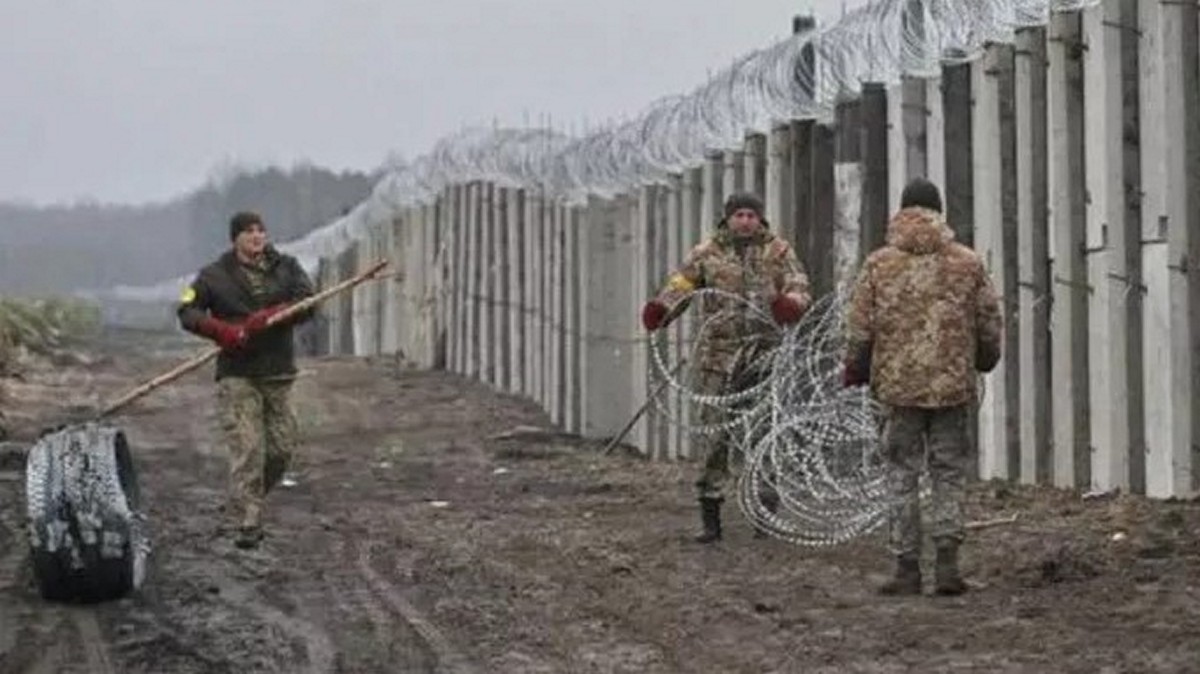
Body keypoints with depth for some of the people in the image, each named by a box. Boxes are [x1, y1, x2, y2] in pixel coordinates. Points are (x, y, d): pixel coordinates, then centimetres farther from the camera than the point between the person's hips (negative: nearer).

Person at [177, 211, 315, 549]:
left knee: (281, 448, 4)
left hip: (278, 373, 3)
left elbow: (307, 303, -4)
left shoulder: (285, 267, 9)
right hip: (237, 374, -3)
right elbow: (187, 312, -2)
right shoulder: (215, 275, 4)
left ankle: (247, 502, 28)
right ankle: (248, 523, -11)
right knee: (247, 448, -12)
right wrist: (222, 330, -19)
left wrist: (268, 318, -19)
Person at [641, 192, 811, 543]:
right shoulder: (707, 253, 4)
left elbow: (799, 287, -3)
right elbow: (681, 284, -5)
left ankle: (767, 512, 20)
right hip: (718, 355, -1)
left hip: (765, 354, 1)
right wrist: (661, 308, -25)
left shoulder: (778, 251, 6)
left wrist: (791, 304, -27)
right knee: (714, 433, -3)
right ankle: (710, 518, 3)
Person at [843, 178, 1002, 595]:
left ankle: (907, 569, 6)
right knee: (949, 474, 9)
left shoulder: (878, 264, -1)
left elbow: (859, 329, -1)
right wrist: (983, 361, 25)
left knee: (902, 476, 6)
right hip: (953, 385, 1)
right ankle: (947, 561, -1)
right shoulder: (968, 263, 2)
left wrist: (855, 371, 14)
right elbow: (990, 325, 7)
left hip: (898, 385, -1)